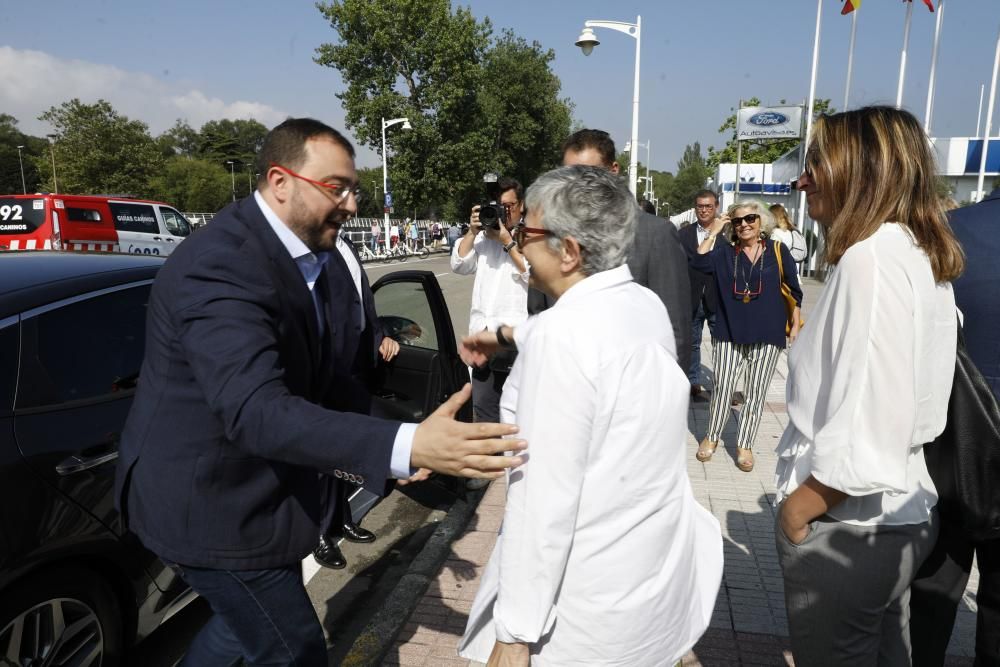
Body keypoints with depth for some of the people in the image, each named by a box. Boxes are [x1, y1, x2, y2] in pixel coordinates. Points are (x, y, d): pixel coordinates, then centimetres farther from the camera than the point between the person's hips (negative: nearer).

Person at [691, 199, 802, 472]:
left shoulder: (778, 251, 1)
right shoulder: (725, 253, 3)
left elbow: (794, 292, 7)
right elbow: (699, 263, -16)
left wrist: (796, 326, 5)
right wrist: (712, 233, -13)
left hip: (767, 336, 0)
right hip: (729, 333, 0)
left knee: (756, 393, 7)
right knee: (722, 388, 3)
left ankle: (744, 444, 20)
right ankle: (712, 436, 22)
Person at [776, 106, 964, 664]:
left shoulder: (871, 254, -21)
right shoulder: (924, 254, 6)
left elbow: (865, 436, -27)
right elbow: (905, 402, 9)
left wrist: (796, 508, -13)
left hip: (848, 528, -8)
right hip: (903, 515, 8)